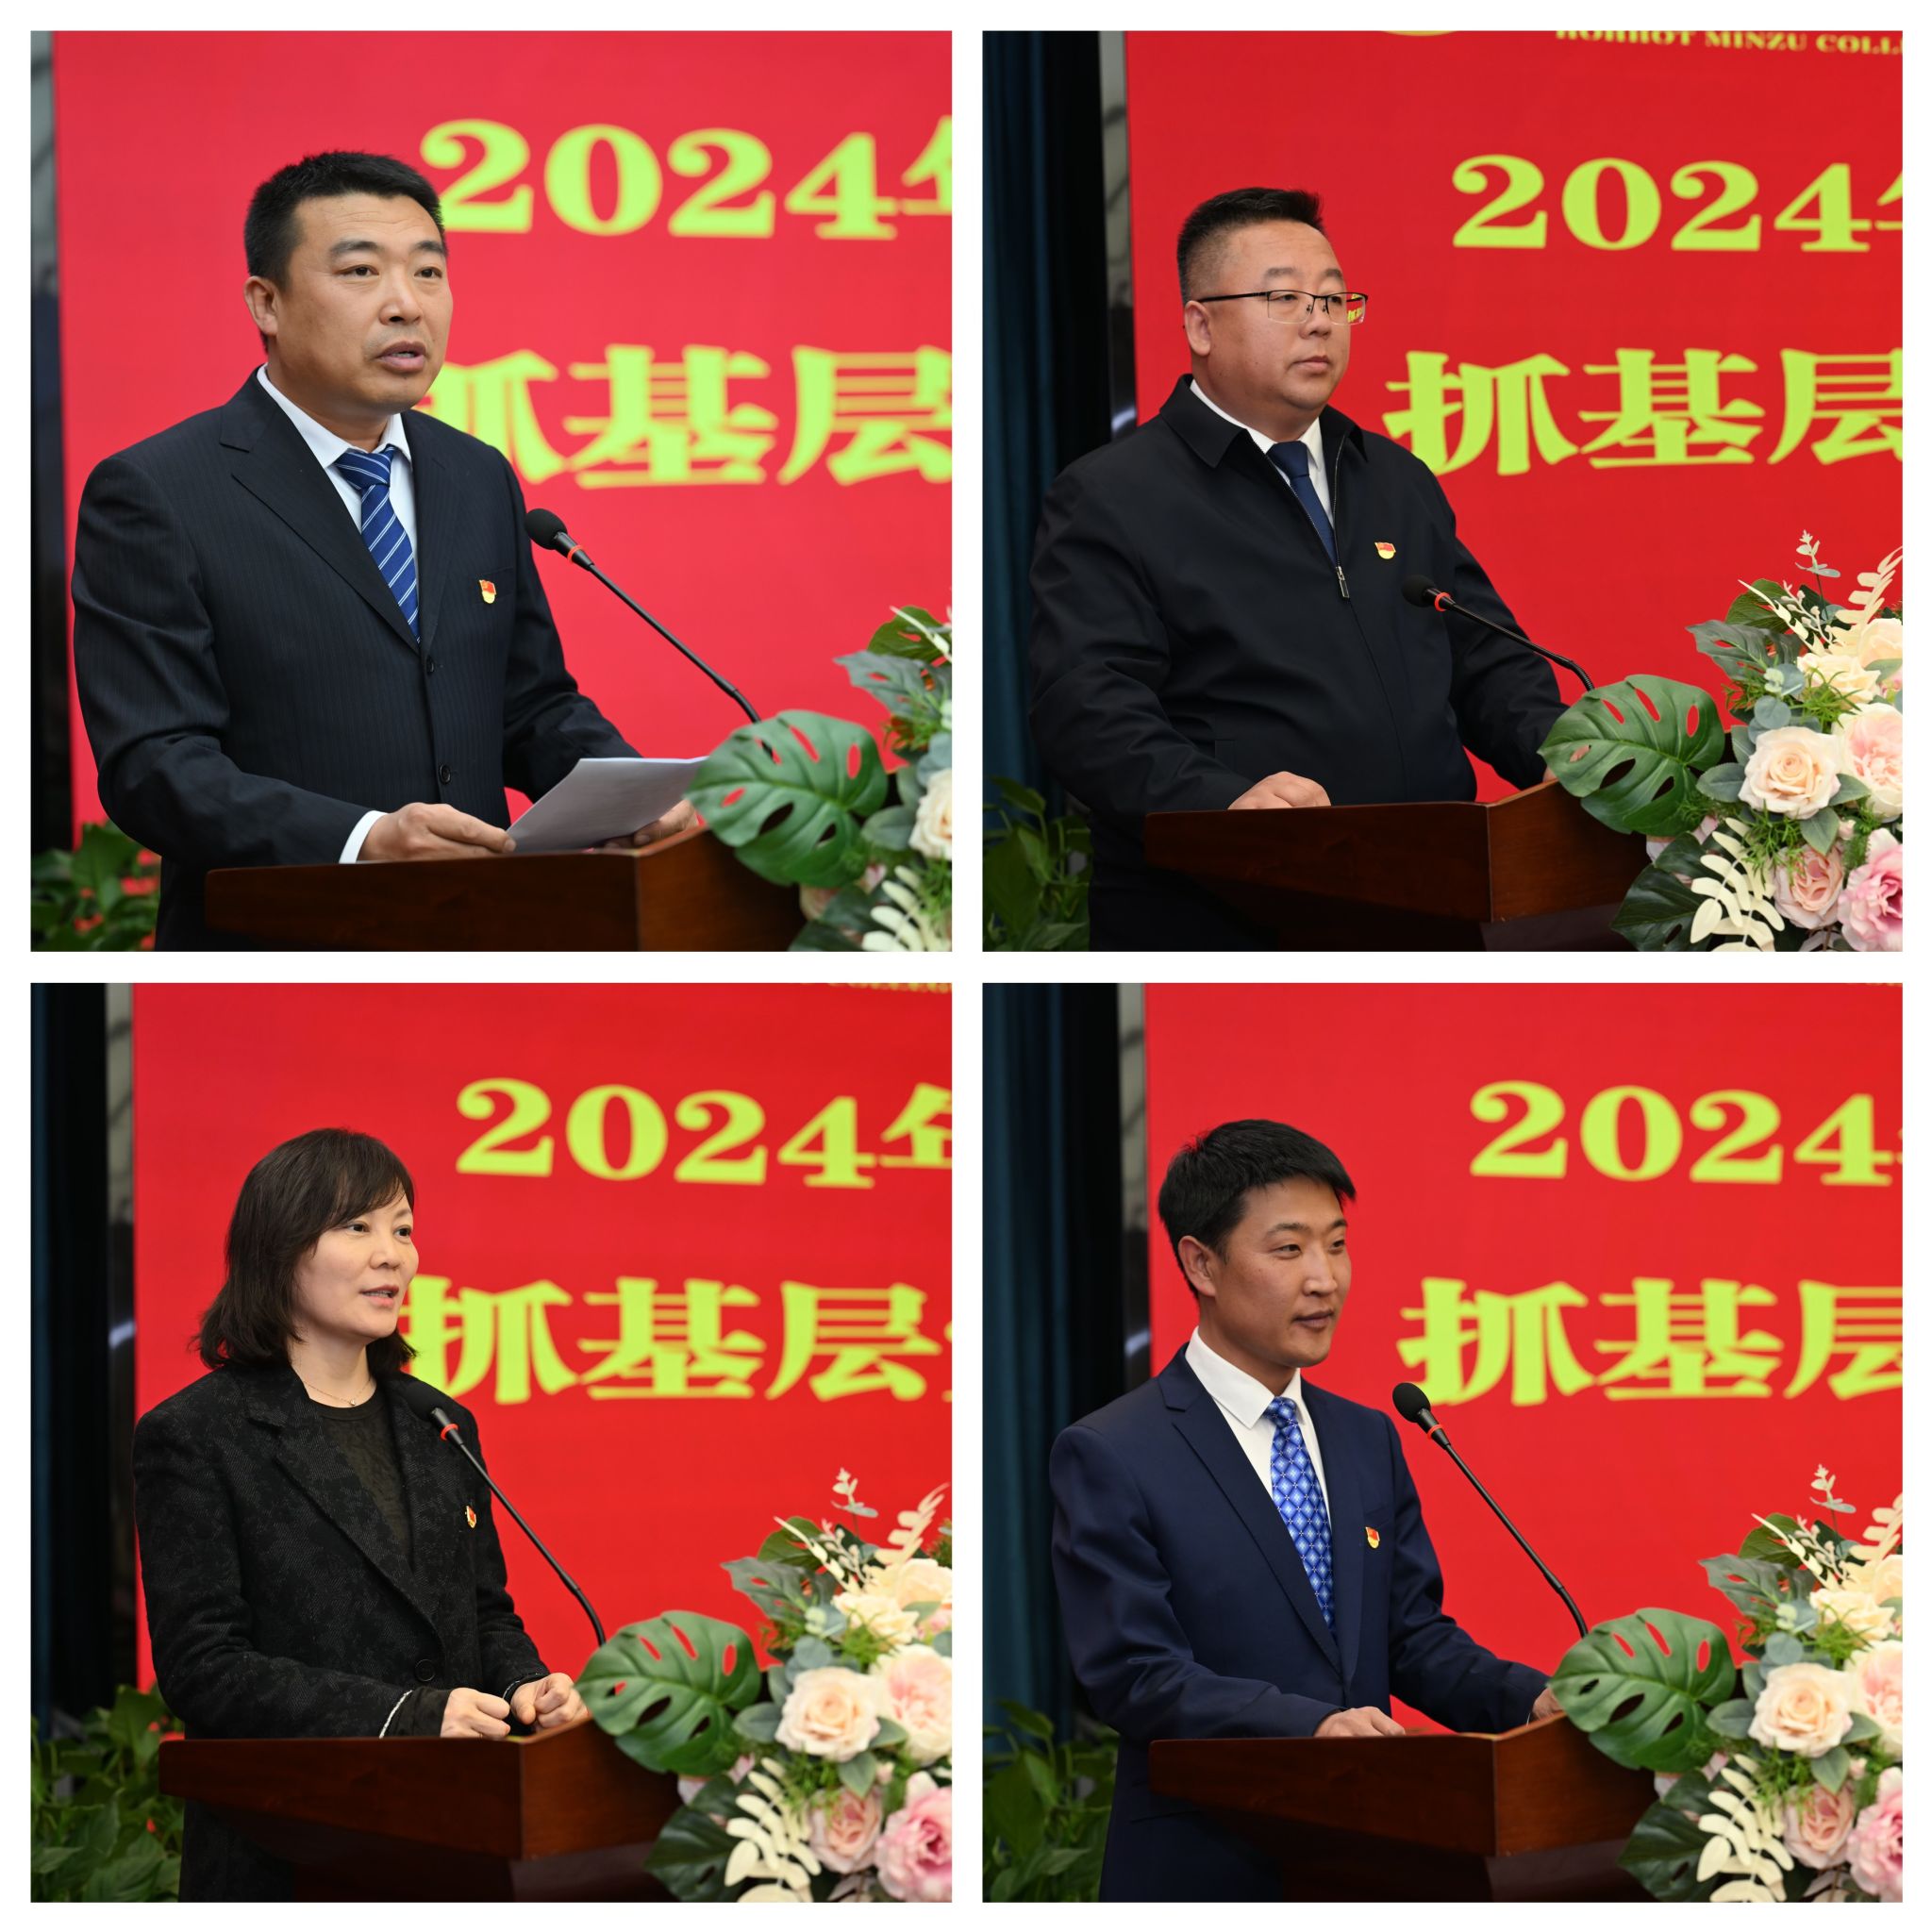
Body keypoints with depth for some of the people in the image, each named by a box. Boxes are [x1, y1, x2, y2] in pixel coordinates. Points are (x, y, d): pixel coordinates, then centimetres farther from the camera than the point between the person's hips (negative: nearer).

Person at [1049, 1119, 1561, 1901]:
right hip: (1201, 1875, -6)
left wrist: (1526, 1699, -8)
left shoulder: (1368, 1440, 13)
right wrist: (1310, 1724, -29)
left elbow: (1413, 1633, 12)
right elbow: (1133, 1673, -16)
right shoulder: (1108, 1457, -8)